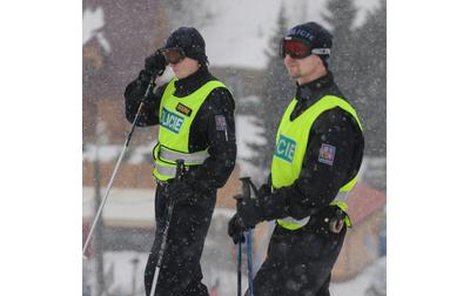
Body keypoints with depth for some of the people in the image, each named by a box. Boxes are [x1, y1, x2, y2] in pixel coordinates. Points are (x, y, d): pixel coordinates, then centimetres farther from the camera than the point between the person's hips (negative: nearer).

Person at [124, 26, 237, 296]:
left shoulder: (215, 98, -17)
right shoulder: (172, 90, 7)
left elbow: (224, 156, -20)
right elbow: (138, 116, 15)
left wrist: (190, 187, -26)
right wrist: (146, 78, 2)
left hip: (193, 197, -9)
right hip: (167, 190, 9)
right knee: (184, 272, 19)